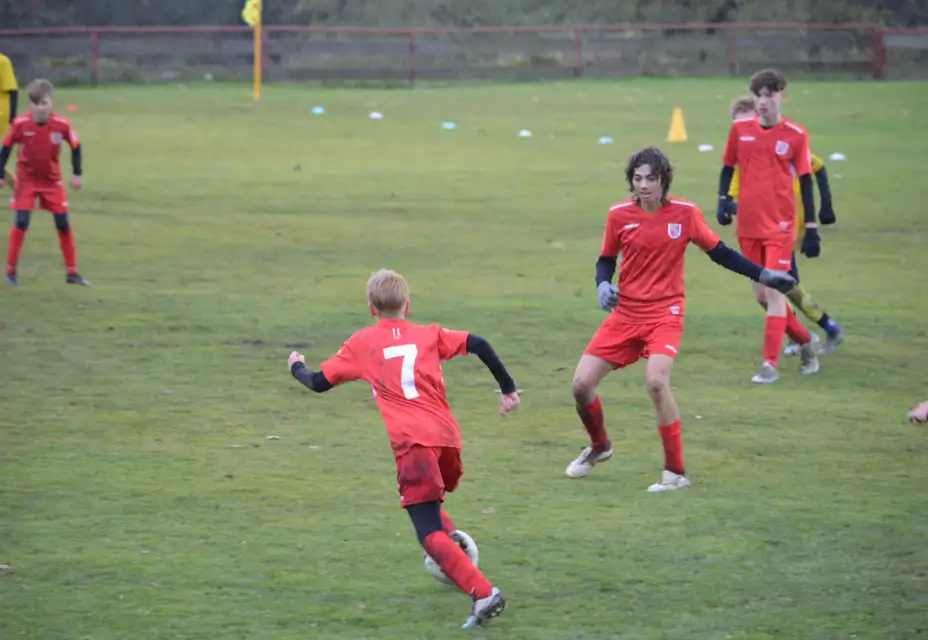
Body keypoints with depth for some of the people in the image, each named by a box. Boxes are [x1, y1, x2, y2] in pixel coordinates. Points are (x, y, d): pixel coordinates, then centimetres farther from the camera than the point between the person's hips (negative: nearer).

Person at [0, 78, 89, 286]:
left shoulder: (61, 124, -18)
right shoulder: (20, 124, -20)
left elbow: (75, 146, -1)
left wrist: (77, 174, 0)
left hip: (52, 181, 2)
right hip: (26, 180, -2)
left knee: (63, 224, 2)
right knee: (21, 222, -11)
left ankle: (72, 272, 13)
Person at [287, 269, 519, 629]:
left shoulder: (361, 344, 11)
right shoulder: (430, 335, 16)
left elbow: (318, 383, 14)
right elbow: (478, 345, 4)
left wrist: (297, 366, 35)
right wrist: (507, 387, 11)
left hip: (411, 443, -4)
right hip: (448, 437, 4)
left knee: (430, 534, -8)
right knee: (430, 505, 34)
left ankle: (483, 592, -24)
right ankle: (453, 539, 8)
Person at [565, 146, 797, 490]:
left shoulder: (685, 213, -5)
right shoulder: (619, 214, -1)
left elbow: (718, 252, 6)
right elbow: (606, 259, 12)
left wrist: (762, 274, 1)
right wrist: (603, 284, -9)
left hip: (666, 313, -3)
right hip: (625, 313, 3)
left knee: (656, 381, -28)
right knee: (582, 383, -4)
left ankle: (676, 472, -15)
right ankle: (599, 446, 29)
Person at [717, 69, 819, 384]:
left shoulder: (796, 135, -4)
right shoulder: (740, 129, 3)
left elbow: (806, 181, 0)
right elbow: (728, 166, 15)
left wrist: (811, 228, -2)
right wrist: (723, 199, -2)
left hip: (780, 225, -4)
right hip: (748, 226, 4)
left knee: (774, 292, -12)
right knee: (762, 296, 10)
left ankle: (771, 363, -8)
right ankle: (805, 341, 31)